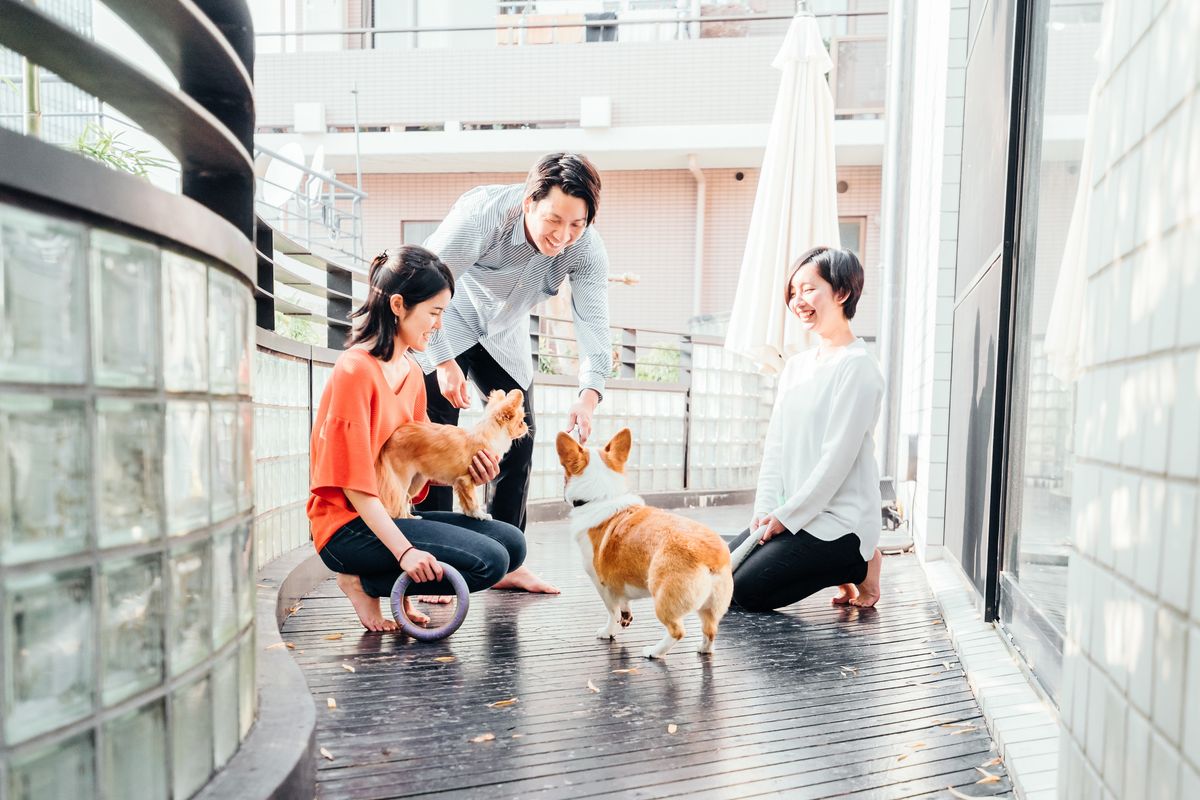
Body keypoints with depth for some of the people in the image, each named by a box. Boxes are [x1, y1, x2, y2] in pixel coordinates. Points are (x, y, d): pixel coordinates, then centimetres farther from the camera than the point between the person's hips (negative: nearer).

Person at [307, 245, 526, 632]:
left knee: (511, 542, -2)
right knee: (488, 561, -20)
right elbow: (355, 485, -20)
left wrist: (463, 472, -8)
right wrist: (404, 551, -27)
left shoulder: (412, 371, 10)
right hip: (350, 525, -8)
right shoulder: (355, 370, -16)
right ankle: (362, 583, -4)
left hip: (393, 513, 8)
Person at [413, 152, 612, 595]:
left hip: (505, 332, 4)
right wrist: (443, 361, -32)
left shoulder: (587, 249, -23)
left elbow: (594, 322, -31)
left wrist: (589, 394, -47)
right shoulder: (481, 213, -34)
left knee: (520, 437, 1)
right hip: (444, 322, -4)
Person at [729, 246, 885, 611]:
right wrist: (766, 511, -2)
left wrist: (787, 515, -14)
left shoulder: (858, 367, -13)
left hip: (839, 520, -8)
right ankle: (837, 565, 13)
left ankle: (859, 566, 4)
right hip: (791, 514, 8)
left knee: (748, 589, -16)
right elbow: (775, 445, 9)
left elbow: (837, 458, -18)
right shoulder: (796, 365, 12)